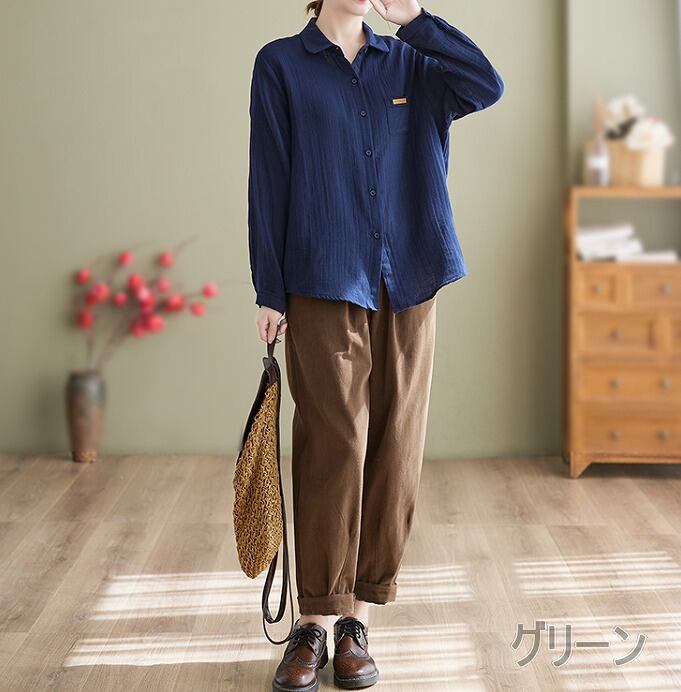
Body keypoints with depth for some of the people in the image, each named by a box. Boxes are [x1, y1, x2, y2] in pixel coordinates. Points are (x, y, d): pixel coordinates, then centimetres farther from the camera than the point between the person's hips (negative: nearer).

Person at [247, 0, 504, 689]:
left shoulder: (409, 61, 13)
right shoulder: (282, 64, 5)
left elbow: (487, 85, -4)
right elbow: (268, 181, 1)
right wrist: (270, 291, -3)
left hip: (407, 288, 4)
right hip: (325, 288, -3)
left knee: (395, 451, 4)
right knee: (334, 449, -5)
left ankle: (357, 617, 15)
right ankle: (314, 620, 8)